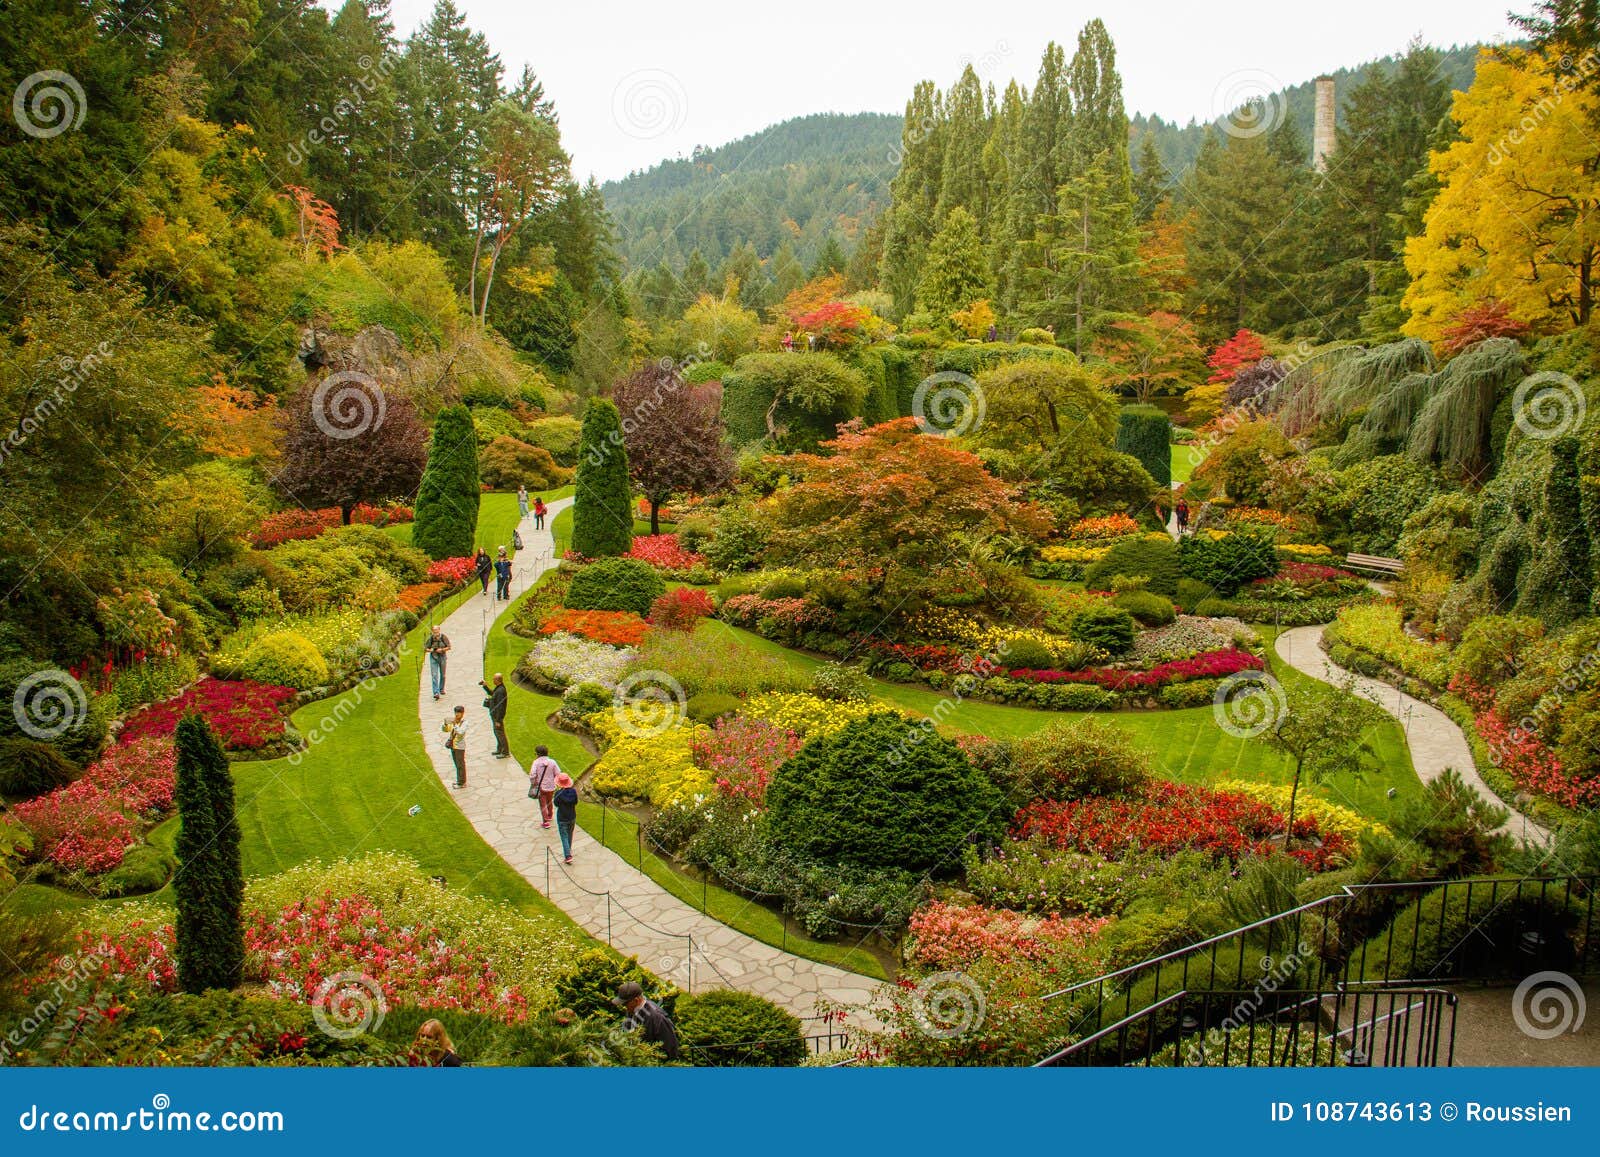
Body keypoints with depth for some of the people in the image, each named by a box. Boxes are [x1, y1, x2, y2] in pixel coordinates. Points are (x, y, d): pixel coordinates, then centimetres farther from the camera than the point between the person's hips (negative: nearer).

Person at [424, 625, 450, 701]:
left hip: (442, 657, 1)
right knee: (434, 675, -10)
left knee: (442, 675, 14)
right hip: (433, 657, -1)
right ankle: (436, 693, -15)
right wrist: (430, 650, -22)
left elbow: (449, 647, -5)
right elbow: (426, 648, -1)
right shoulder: (430, 638, -10)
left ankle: (441, 689, 37)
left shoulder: (444, 637, -11)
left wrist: (442, 650, -21)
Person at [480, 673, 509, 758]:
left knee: (500, 733, -2)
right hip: (494, 715, 10)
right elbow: (492, 693, 27)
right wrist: (485, 686, 14)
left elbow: (500, 707, -27)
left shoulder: (500, 691, -27)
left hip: (497, 716, -10)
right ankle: (499, 749, 34)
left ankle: (505, 752, 7)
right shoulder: (498, 688, 3)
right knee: (496, 732, 21)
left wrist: (498, 720, -25)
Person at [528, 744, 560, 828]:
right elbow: (558, 774, -8)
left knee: (543, 804, 9)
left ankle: (546, 822, 10)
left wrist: (533, 784, -5)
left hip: (540, 787, -3)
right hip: (551, 786, 3)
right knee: (550, 802, 26)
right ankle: (550, 816, 47)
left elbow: (532, 775, -21)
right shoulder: (552, 762, -9)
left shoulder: (536, 762, -15)